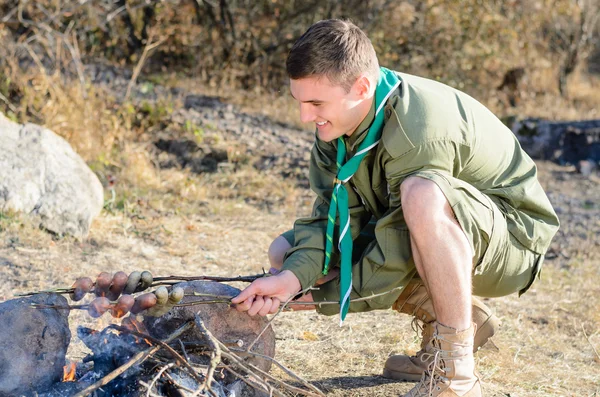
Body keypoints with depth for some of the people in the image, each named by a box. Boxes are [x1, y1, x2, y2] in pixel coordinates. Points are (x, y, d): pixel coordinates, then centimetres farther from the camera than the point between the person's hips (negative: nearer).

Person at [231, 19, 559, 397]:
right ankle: (459, 318, 5)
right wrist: (294, 275, -27)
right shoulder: (340, 117, -8)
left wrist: (325, 298, -17)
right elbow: (334, 217, -9)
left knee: (422, 193, -42)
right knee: (287, 251, -2)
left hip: (510, 237, -8)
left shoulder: (419, 130, -33)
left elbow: (398, 257, -28)